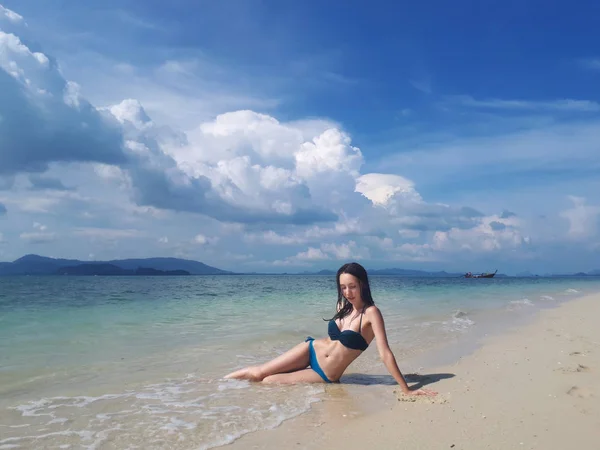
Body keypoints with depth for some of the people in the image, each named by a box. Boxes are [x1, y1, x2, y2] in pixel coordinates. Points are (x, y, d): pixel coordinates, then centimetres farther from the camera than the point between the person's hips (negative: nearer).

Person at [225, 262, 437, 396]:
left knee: (267, 381, -6)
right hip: (312, 350, 5)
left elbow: (385, 353, -27)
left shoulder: (371, 312, -22)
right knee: (259, 372, -5)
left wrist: (406, 389, -30)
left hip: (325, 375, -5)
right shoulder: (344, 306, -1)